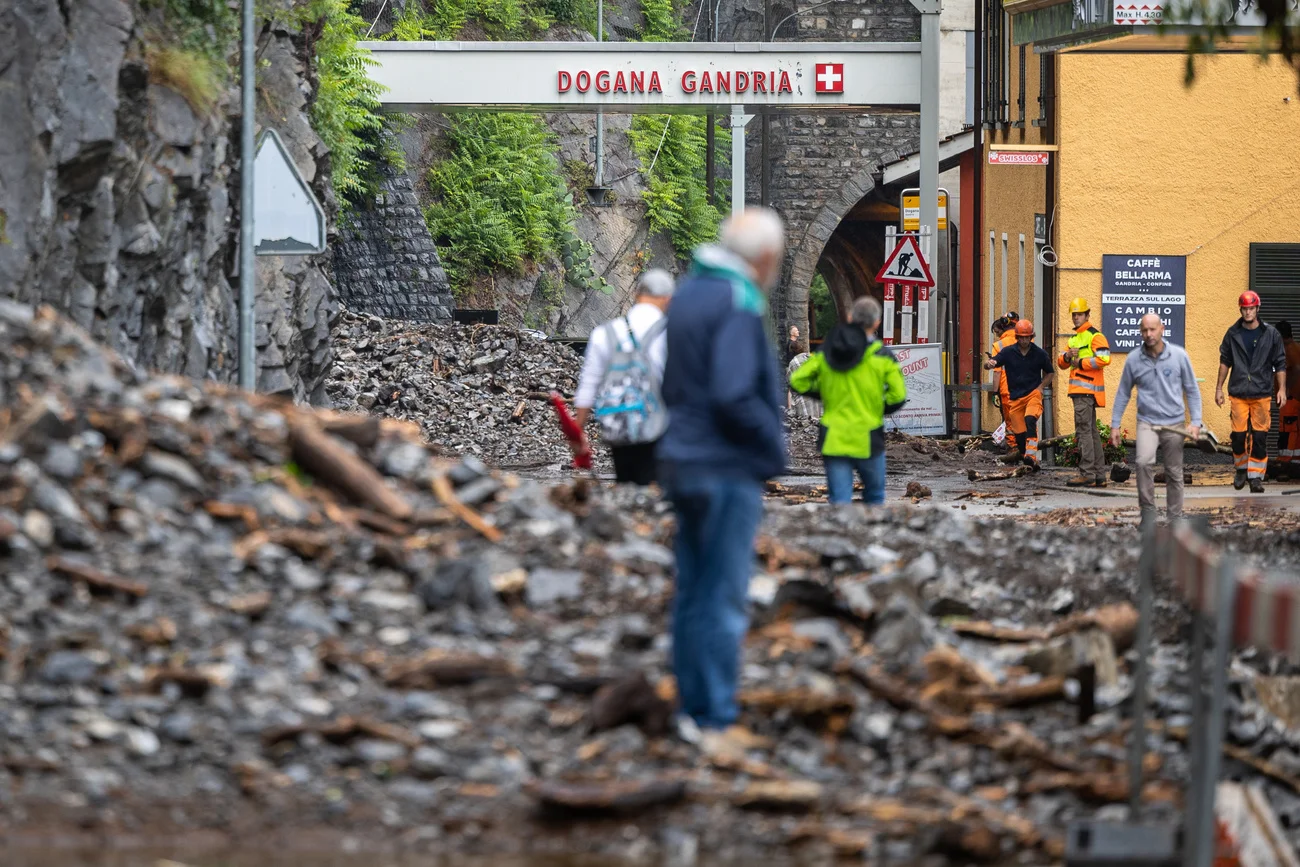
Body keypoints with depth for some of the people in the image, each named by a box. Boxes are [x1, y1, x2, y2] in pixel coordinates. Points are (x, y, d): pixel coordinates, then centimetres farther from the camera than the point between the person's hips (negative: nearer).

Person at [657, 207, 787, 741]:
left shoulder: (690, 293, 11)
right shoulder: (736, 305, -17)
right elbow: (734, 396, -24)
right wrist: (775, 448, -11)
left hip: (687, 464, 9)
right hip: (727, 470, -9)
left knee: (692, 595, 14)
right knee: (723, 601, -4)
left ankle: (693, 709, 20)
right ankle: (716, 720, -1)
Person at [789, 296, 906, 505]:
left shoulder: (825, 354, 2)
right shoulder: (882, 356, -6)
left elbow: (798, 381, 1)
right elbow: (898, 396, -10)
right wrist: (880, 409, 10)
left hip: (833, 440, 2)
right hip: (867, 441, -2)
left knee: (839, 501, 2)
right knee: (874, 497, 17)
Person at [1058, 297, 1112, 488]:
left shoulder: (1095, 336, -8)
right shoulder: (1074, 339, 22)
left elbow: (1104, 359, -21)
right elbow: (1061, 363, 19)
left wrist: (1081, 362, -13)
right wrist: (1067, 356, -3)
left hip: (1087, 391, -10)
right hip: (1079, 391, 10)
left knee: (1084, 431, -12)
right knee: (1092, 432, 11)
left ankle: (1087, 475, -14)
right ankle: (1099, 475, 14)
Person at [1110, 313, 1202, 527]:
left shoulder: (1179, 356, -2)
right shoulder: (1133, 360, -1)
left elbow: (1192, 390, 4)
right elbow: (1123, 394, 9)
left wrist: (1196, 422, -3)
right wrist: (1115, 425, 6)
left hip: (1174, 423, 1)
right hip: (1147, 422, -1)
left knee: (1174, 474, 7)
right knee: (1144, 462, -26)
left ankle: (1175, 519, 19)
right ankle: (1147, 508, -13)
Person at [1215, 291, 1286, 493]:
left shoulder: (1270, 334, 2)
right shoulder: (1233, 334, 6)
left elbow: (1280, 364, 5)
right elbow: (1225, 362, 13)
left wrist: (1282, 389, -2)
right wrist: (1219, 387, 11)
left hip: (1262, 394, -1)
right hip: (1238, 393, 1)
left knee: (1260, 437, -4)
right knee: (1238, 435, -1)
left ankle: (1256, 476, 2)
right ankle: (1241, 469, 21)